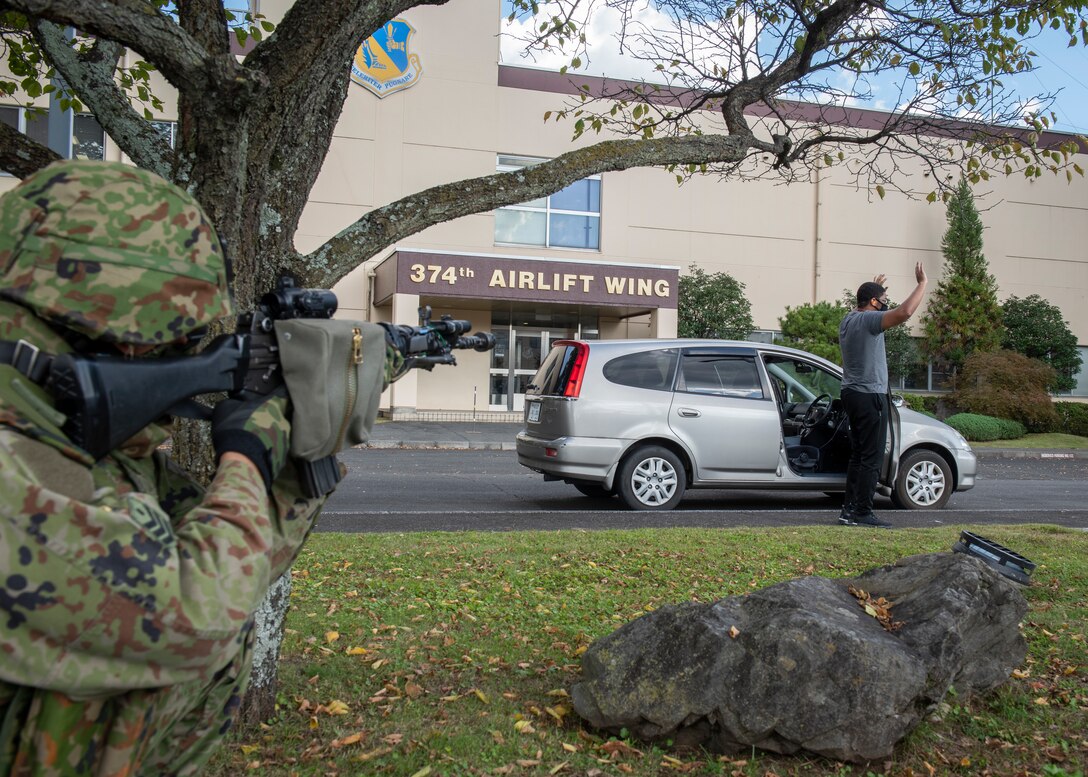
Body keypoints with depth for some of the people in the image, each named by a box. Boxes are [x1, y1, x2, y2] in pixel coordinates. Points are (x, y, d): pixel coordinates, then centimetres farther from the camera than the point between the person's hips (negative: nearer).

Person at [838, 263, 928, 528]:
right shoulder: (869, 319, -15)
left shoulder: (849, 319, 12)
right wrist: (922, 283, -19)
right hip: (869, 395, -10)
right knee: (872, 457, -6)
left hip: (852, 393, 10)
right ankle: (862, 513, -5)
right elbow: (904, 312, -30)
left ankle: (849, 509, 15)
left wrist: (874, 288, 42)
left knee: (858, 454, 14)